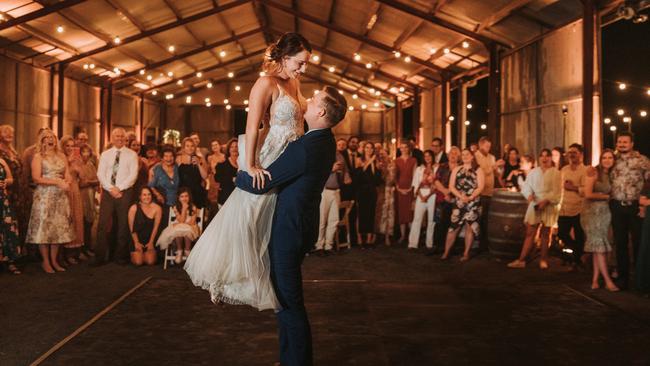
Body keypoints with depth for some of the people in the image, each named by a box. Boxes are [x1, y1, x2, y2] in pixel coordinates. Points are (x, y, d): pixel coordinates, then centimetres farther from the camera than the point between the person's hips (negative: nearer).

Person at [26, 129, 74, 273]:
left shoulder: (62, 156, 12)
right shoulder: (38, 157, -1)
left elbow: (67, 175, 9)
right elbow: (36, 178, -11)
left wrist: (66, 183, -14)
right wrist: (57, 182, -17)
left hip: (60, 196, 4)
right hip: (44, 196, -4)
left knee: (59, 228, 4)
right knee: (44, 227, -2)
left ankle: (54, 260, 13)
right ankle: (46, 262, 7)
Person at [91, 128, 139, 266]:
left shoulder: (132, 154, 4)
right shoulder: (105, 155, 11)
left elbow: (133, 175, -5)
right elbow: (100, 174, 3)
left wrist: (119, 188, -13)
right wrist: (111, 188, -11)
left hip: (125, 192, -2)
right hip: (107, 192, 2)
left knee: (123, 225, 3)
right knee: (103, 224, -2)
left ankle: (121, 255, 12)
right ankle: (100, 256, 3)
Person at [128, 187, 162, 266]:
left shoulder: (157, 208, -9)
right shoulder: (134, 208, -10)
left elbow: (155, 227, -4)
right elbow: (131, 227, -4)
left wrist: (151, 242, -5)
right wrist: (136, 242, -6)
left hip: (150, 240, 1)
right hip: (137, 239, -1)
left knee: (150, 262, -14)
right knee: (138, 262, -14)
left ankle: (149, 253, 22)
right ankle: (133, 254, 22)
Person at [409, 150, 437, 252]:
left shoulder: (436, 169, 5)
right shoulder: (419, 169, 14)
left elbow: (437, 184, -3)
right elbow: (416, 184, 7)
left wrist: (428, 196, -11)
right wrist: (421, 196, -7)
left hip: (432, 196, -1)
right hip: (421, 196, 2)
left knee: (431, 219, 0)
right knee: (417, 219, -5)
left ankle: (429, 243, 5)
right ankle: (412, 244, -7)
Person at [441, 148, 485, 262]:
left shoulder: (478, 170, 4)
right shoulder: (456, 169, 13)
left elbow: (480, 187, -5)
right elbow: (451, 186, 5)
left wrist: (470, 198, -16)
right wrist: (461, 196, -11)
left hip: (473, 202, -2)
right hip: (458, 202, 2)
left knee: (470, 226, 1)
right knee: (453, 226, -2)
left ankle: (466, 253, 8)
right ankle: (446, 252, 2)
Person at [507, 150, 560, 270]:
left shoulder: (555, 173, 1)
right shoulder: (533, 172, 10)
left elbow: (557, 192, -5)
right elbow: (526, 186, 5)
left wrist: (546, 201, -18)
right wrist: (529, 195, -15)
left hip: (549, 207, -2)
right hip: (534, 205, 2)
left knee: (545, 234, 7)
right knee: (530, 233, 0)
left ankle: (543, 260, 18)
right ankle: (521, 260, -1)